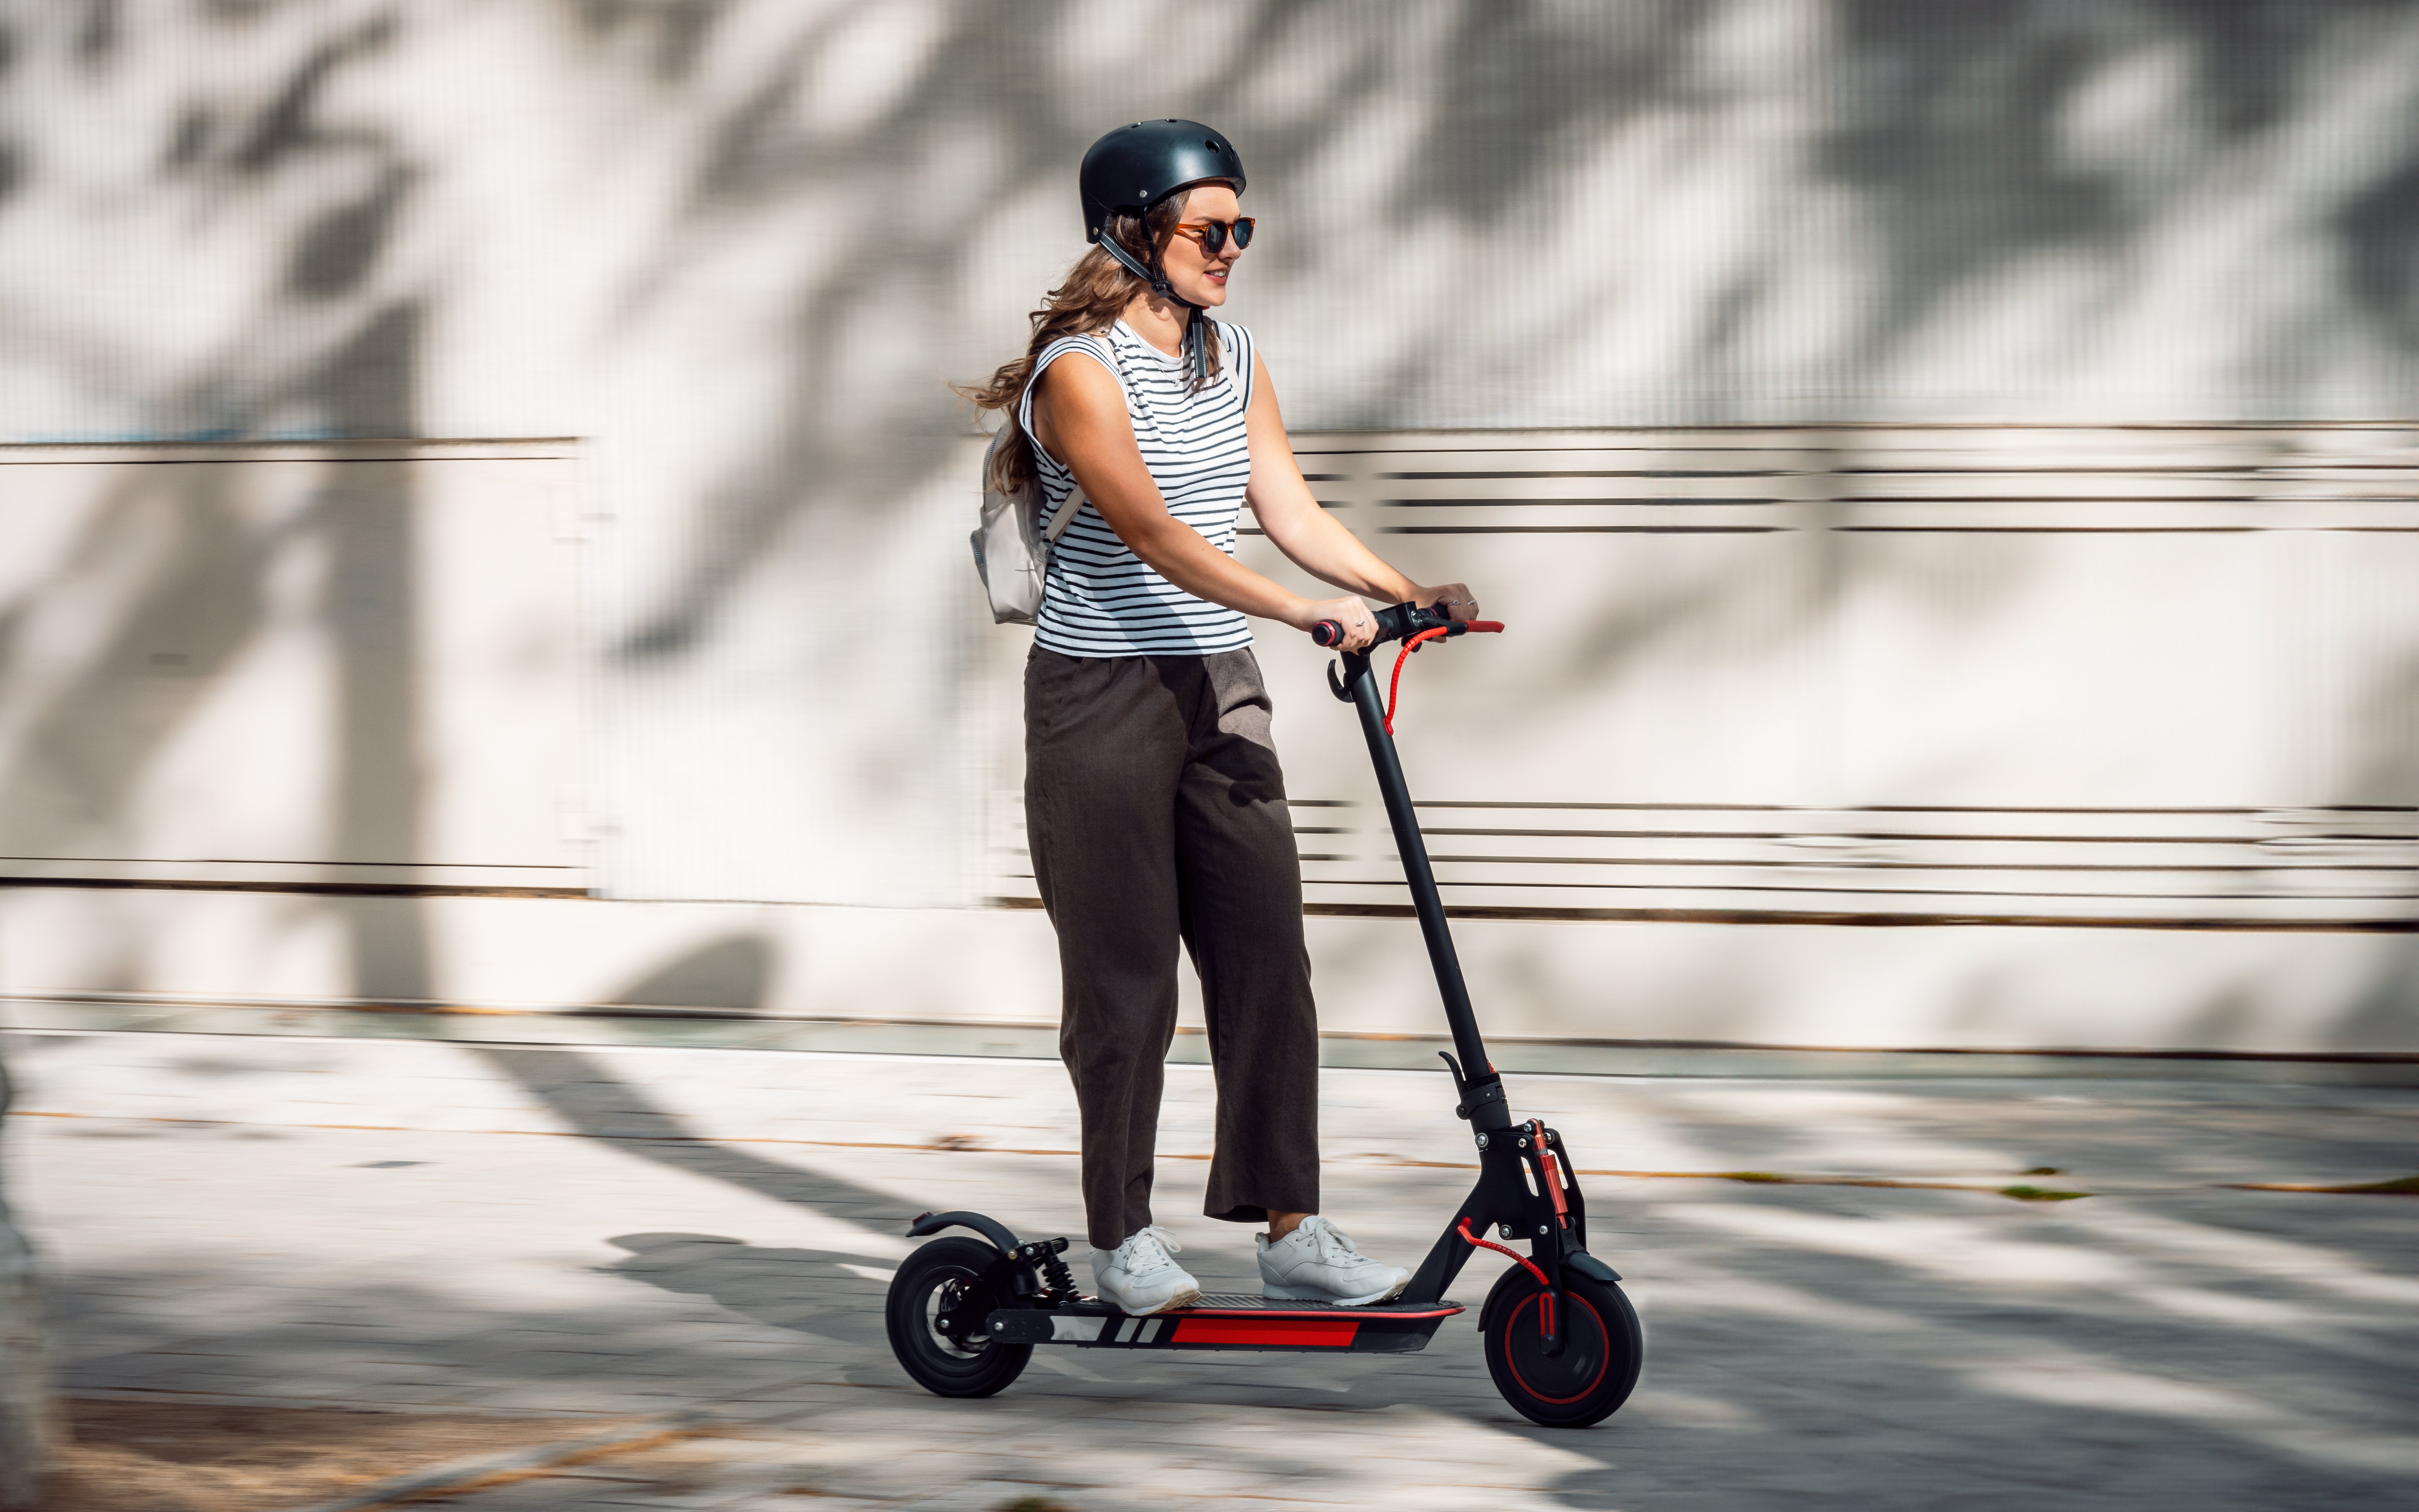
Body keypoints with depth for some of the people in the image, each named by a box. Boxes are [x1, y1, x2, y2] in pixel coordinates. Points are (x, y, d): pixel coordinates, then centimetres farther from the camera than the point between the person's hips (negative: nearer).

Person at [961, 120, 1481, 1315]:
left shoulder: (1231, 360, 11)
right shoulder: (1081, 371, -13)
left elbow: (1291, 512, 7)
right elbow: (1152, 532, -23)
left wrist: (1407, 590, -8)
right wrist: (1303, 612, -31)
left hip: (1217, 690, 7)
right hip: (1102, 693, -7)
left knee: (1267, 957, 2)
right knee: (1126, 976, -1)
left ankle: (1289, 1230, 6)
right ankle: (1122, 1239, 10)